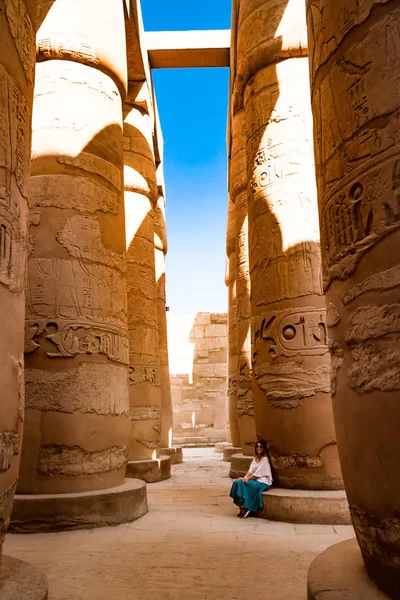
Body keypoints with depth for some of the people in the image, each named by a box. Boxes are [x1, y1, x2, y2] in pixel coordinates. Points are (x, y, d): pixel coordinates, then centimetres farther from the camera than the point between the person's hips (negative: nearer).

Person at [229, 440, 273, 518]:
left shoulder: (264, 459, -12)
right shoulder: (256, 458, 15)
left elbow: (258, 474, -15)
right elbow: (251, 470, 6)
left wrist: (247, 478, -14)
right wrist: (244, 477, -9)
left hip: (263, 482, -8)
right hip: (255, 479, 8)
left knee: (243, 484, -27)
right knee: (237, 482, -13)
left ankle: (246, 508, -14)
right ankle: (242, 507, -12)